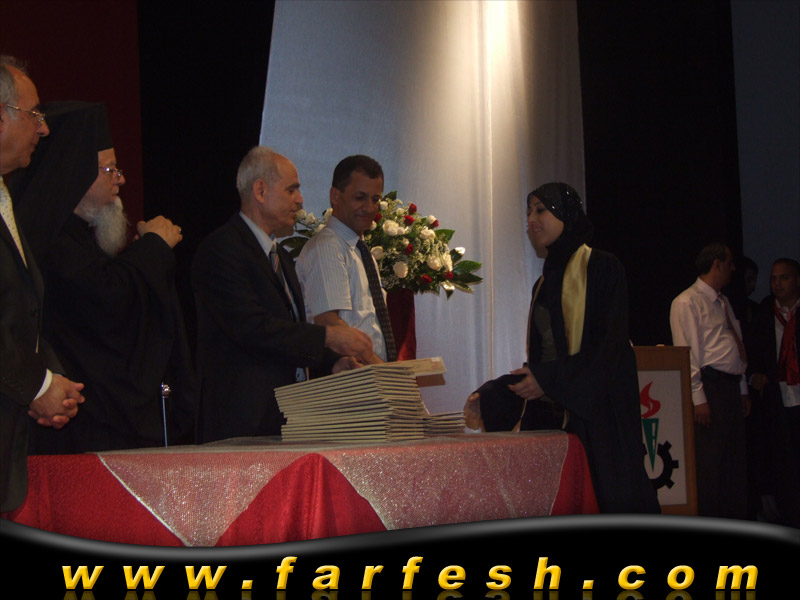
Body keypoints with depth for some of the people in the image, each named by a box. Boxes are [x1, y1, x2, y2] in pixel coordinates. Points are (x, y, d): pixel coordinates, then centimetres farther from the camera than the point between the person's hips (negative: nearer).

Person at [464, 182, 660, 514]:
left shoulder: (601, 267, -1)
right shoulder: (545, 284, 20)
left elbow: (610, 344, -10)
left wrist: (549, 380, -14)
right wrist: (489, 396, 8)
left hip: (596, 415, -6)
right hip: (551, 417, 6)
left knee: (604, 504, -13)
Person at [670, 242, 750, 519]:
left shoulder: (723, 303, 20)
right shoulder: (687, 302, -7)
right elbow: (687, 354, -12)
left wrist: (743, 390, 16)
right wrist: (699, 399, -17)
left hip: (731, 387, 9)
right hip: (710, 385, -9)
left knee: (736, 458, 10)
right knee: (710, 462, -8)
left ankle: (737, 521, 18)